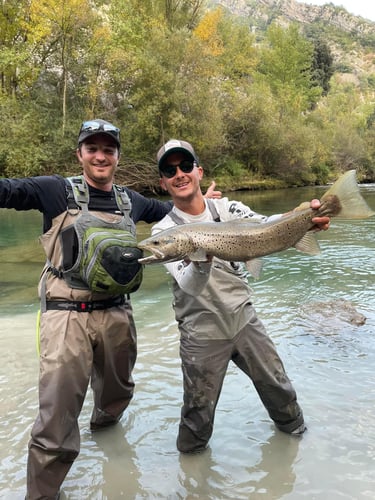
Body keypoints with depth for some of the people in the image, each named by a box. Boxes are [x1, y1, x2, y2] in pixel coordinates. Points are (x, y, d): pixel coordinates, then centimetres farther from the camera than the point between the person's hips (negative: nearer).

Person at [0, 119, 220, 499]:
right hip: (67, 315, -5)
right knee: (56, 420, -6)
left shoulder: (130, 200, 9)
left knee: (118, 389, 26)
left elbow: (166, 211, 28)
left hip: (117, 313, 5)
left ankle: (104, 425, 59)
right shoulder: (57, 191, -5)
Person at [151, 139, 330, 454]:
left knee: (277, 385, 19)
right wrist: (202, 261, -46)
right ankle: (191, 457, 39)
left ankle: (294, 428, 49)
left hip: (245, 320, 3)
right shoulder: (164, 231, -12)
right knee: (198, 411, 9)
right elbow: (190, 285, -24)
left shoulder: (228, 209, -3)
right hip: (202, 334, -3)